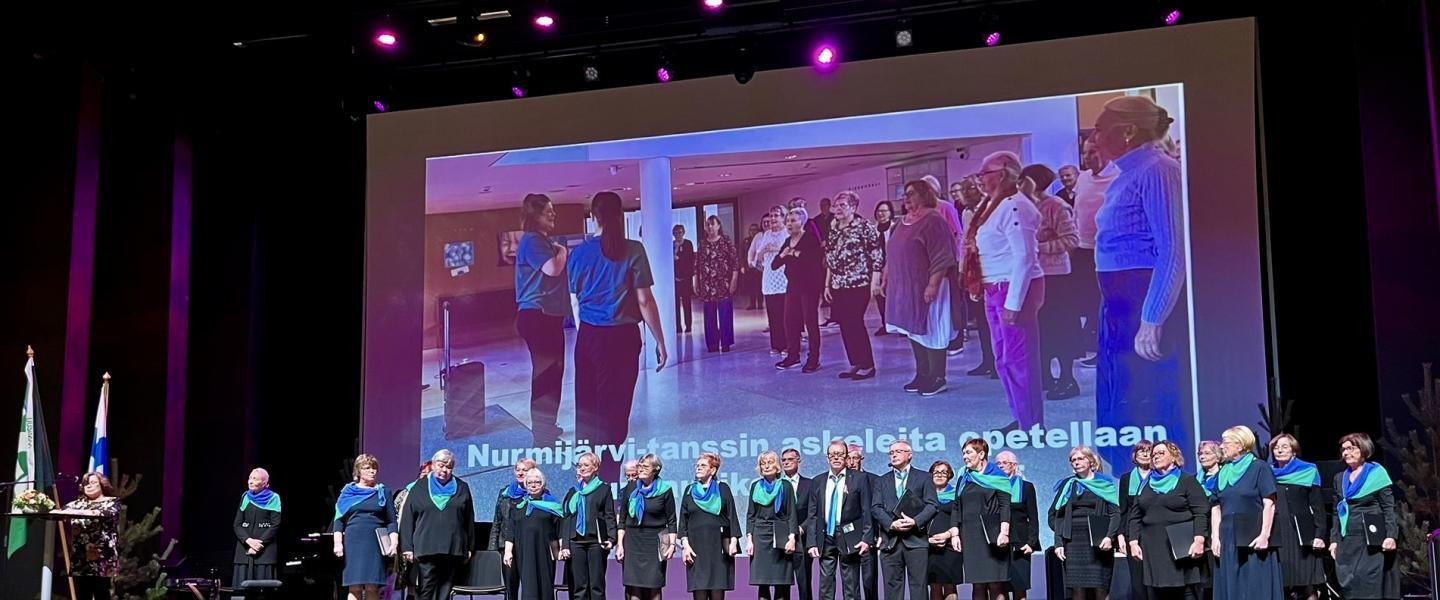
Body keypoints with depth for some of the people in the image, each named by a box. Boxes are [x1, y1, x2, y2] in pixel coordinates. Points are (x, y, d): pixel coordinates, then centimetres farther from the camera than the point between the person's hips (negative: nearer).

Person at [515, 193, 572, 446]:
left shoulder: (543, 240, 20)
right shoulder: (531, 241, -13)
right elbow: (552, 268, -24)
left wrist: (561, 253, 10)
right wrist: (562, 252, -6)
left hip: (548, 314, 11)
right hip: (537, 315, -11)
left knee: (552, 369, 15)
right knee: (546, 371, -11)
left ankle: (546, 426, 25)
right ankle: (543, 435, -10)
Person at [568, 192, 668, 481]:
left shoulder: (579, 253, 1)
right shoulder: (633, 250, -9)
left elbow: (576, 296, 10)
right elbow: (644, 301, -10)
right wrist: (660, 341, -2)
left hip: (588, 337, 3)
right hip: (622, 337, -3)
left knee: (586, 408, 14)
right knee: (614, 409, 1)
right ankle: (606, 486, 3)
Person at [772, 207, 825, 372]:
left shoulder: (811, 238, -8)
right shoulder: (787, 242, 13)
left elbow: (817, 260, -24)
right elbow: (774, 265, 11)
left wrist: (797, 254, -20)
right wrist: (782, 255, -9)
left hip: (809, 286, -7)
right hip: (792, 285, 7)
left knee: (811, 321, -3)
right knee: (790, 321, 7)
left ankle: (814, 359, 2)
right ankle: (792, 355, 19)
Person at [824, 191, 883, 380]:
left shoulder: (864, 226, -7)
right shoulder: (834, 229, 13)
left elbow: (877, 254, -9)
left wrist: (875, 281, -15)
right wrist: (827, 285, 16)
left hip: (859, 284, -7)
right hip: (838, 286, 7)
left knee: (855, 323, -9)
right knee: (845, 325, 5)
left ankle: (867, 365, -1)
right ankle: (855, 364, 13)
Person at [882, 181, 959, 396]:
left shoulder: (933, 220, -13)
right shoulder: (903, 222, 14)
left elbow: (941, 257, -19)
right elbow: (893, 255, 21)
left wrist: (933, 284, -24)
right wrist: (886, 278, 18)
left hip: (924, 288, -9)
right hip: (904, 288, 9)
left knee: (931, 331, -2)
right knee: (914, 331, 12)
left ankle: (937, 378, 4)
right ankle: (923, 374, 20)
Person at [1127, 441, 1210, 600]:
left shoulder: (1187, 481, 3)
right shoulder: (1146, 485, 18)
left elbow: (1201, 513, -6)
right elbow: (1135, 516, 15)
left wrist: (1199, 540, -18)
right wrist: (1134, 542, 3)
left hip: (1182, 548, -4)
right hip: (1153, 549, 4)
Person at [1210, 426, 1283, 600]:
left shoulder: (1259, 468, -3)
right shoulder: (1223, 473, 14)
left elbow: (1269, 504, -9)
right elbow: (1216, 507, 13)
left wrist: (1264, 535, -17)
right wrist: (1215, 536, 3)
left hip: (1253, 539, -6)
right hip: (1229, 539, 6)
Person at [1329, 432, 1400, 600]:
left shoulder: (1377, 473, 0)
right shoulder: (1340, 478, 15)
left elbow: (1389, 508, -4)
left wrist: (1391, 535, -15)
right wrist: (1334, 540, 10)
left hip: (1373, 541, -5)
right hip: (1348, 542, 5)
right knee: (1350, 586, 0)